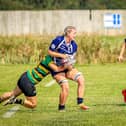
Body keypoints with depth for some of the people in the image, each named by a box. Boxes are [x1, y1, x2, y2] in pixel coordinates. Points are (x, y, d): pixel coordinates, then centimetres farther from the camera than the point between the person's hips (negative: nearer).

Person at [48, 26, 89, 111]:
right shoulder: (58, 40, -17)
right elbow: (50, 52, -11)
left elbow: (72, 57, 10)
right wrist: (61, 55, -22)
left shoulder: (74, 45, -1)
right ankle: (61, 107, 0)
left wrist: (70, 65, -10)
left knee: (81, 79, -14)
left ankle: (80, 103, -10)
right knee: (65, 87, -21)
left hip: (68, 68, 6)